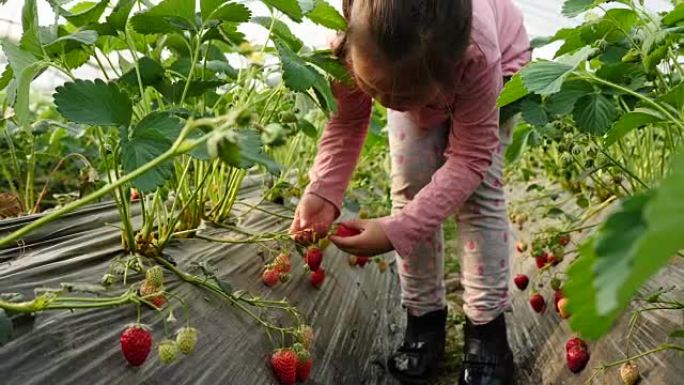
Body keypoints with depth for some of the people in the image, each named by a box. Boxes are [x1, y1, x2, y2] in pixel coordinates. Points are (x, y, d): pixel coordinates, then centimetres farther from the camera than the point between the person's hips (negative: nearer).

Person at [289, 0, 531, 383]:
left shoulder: (479, 58, -46)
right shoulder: (358, 43, -38)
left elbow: (470, 159, -36)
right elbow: (346, 122, -20)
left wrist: (397, 231, -45)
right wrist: (322, 192, -36)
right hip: (414, 69, 3)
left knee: (479, 188, -15)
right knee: (411, 183, -9)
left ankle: (487, 328, -1)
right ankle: (425, 317, 6)